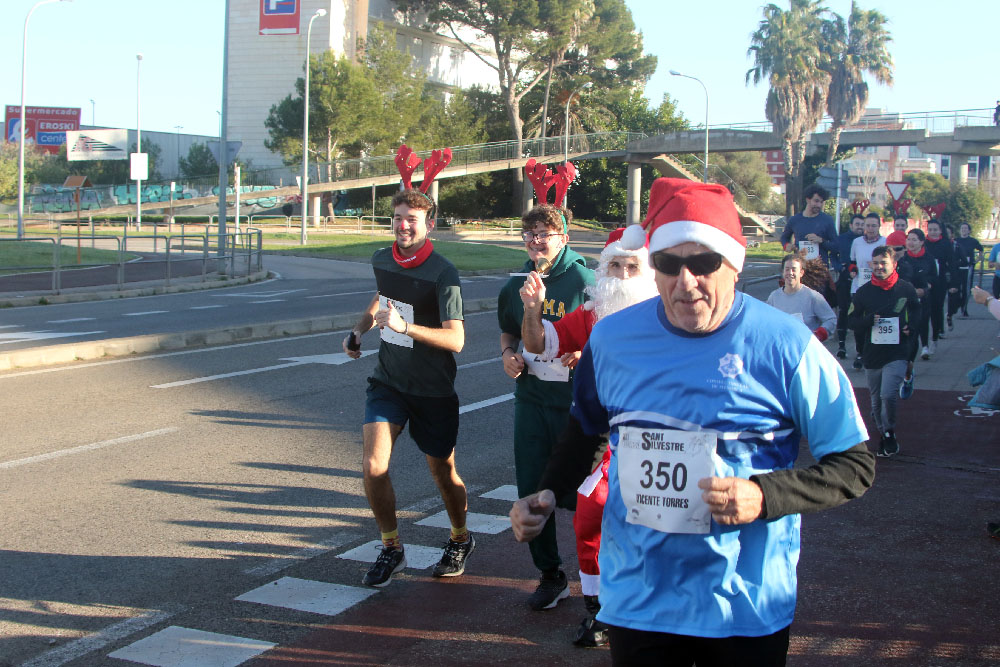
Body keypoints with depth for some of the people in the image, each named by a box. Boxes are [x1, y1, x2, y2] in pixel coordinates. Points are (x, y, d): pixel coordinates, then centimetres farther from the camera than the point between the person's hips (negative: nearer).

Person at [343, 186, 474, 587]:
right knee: (374, 466, -13)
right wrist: (360, 329, 12)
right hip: (387, 381, 4)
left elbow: (456, 340, -25)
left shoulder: (442, 274, -18)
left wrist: (404, 326, -36)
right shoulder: (382, 260, 2)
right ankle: (391, 549, 6)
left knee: (443, 472, 12)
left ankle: (460, 540, 39)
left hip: (433, 391, -4)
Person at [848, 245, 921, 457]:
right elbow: (853, 320, 4)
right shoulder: (863, 291, 3)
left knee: (888, 395, -18)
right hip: (872, 354, 3)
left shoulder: (906, 289, 0)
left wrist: (911, 328, -7)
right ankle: (883, 436, 31)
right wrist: (870, 320, -16)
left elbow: (917, 313, 13)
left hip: (898, 353, -3)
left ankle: (890, 433, 4)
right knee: (876, 401, 12)